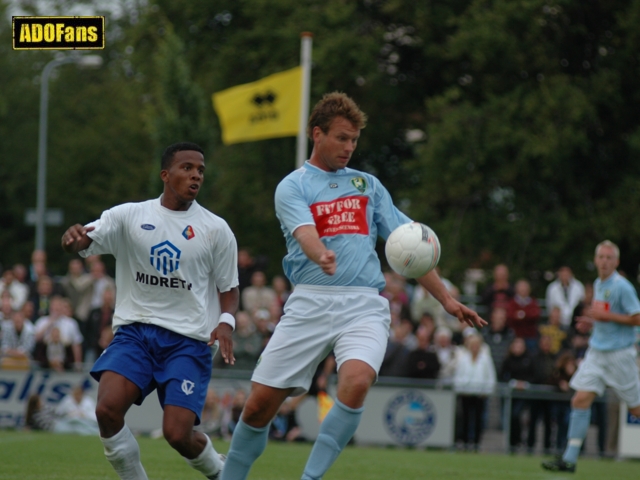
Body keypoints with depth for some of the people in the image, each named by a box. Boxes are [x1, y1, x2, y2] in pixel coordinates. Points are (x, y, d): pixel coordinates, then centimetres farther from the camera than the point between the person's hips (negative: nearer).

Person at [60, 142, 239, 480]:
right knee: (107, 409, -23)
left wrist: (226, 321, -9)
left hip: (189, 339, -1)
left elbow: (228, 288, 12)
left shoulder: (216, 230, 5)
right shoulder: (129, 216, 5)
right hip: (135, 331, 1)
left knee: (177, 433, -13)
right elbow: (82, 243, -5)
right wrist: (72, 238, -31)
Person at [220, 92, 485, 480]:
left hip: (365, 305, 1)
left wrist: (447, 300, 13)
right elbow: (305, 233, -15)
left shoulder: (368, 185, 19)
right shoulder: (293, 186, 6)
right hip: (311, 302, -1)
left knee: (356, 380, -28)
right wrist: (322, 256, -38)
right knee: (260, 404, -4)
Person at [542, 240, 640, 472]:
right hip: (597, 351, 7)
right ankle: (569, 459, -6)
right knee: (580, 400, -5)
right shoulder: (598, 284, 11)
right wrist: (592, 322, 7)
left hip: (619, 354, -7)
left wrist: (605, 316, -20)